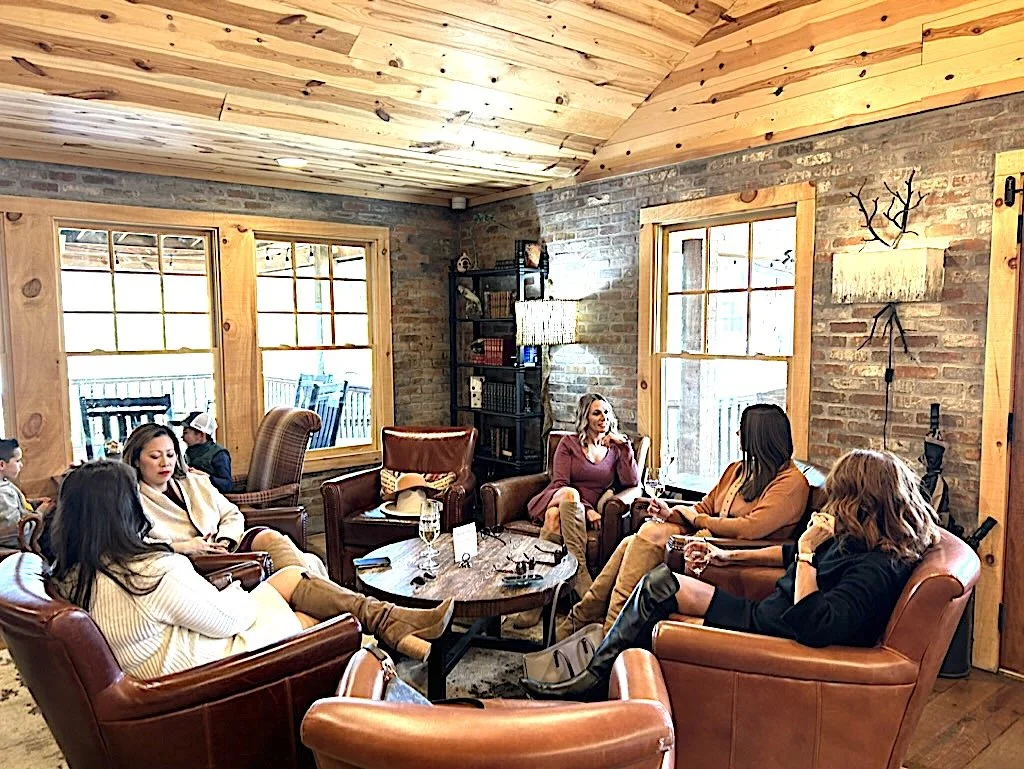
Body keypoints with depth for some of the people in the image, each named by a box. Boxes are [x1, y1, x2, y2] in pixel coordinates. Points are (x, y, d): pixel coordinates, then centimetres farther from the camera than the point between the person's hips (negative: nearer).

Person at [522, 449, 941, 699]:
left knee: (661, 586, -11)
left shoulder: (877, 570, -25)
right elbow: (795, 555, 18)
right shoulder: (857, 540, 3)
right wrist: (731, 556, 18)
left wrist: (807, 552, -28)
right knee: (659, 581, 2)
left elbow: (811, 625, -34)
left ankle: (593, 678, 5)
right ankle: (595, 674, 7)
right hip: (768, 613, 9)